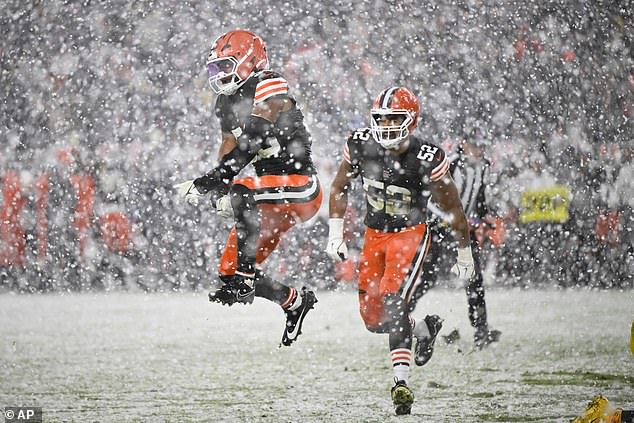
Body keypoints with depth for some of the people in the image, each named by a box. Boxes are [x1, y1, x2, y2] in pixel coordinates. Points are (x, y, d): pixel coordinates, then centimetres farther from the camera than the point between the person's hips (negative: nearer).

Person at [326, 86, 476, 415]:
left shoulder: (428, 161, -22)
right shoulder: (361, 146, -12)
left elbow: (454, 210, -8)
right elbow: (339, 189, 6)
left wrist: (464, 255, 0)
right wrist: (335, 234, 1)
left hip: (410, 234, -5)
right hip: (374, 233, 5)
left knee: (393, 300, -27)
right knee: (373, 319, 7)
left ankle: (401, 381, -30)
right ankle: (426, 328, 37)